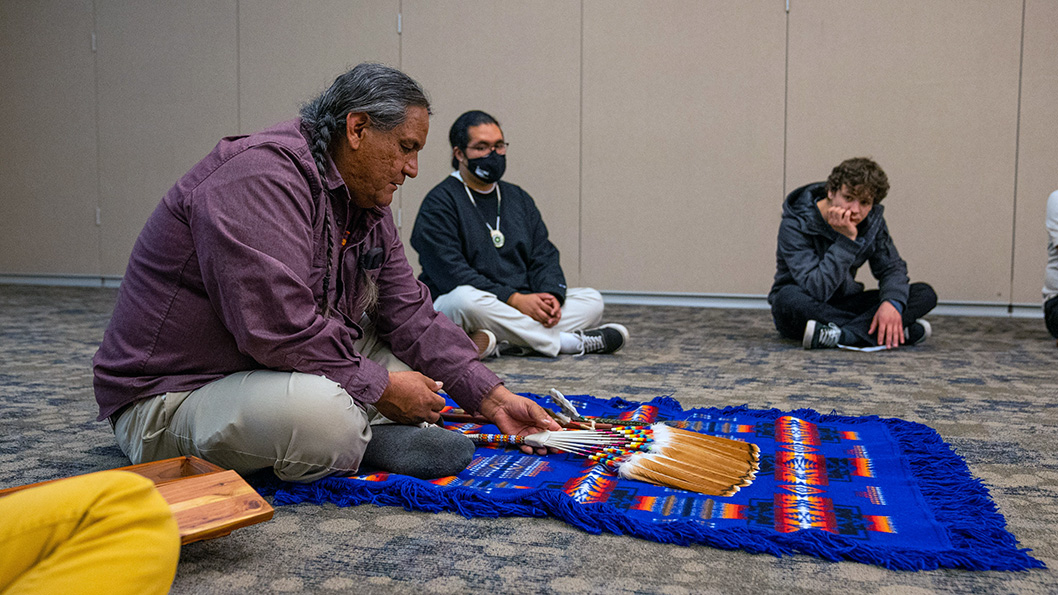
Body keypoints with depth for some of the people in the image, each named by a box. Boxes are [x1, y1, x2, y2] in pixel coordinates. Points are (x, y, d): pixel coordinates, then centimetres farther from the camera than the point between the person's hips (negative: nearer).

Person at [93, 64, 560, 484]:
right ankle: (364, 437, -7)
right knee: (323, 413, -39)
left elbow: (411, 315, 5)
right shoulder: (262, 175, -23)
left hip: (287, 373, 10)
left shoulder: (366, 205, 8)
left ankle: (363, 434, -13)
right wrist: (379, 387, -21)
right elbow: (278, 329, -32)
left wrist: (494, 398, -2)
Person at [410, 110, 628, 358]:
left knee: (592, 300, -7)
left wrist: (552, 294, -11)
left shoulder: (519, 198, 18)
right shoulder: (439, 203, -5)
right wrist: (514, 299, -23)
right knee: (465, 299, -39)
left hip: (523, 304, 6)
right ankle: (563, 340, -26)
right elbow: (450, 273, -16)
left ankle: (506, 342, -30)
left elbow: (544, 256, 12)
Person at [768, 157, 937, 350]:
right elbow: (817, 290, -30)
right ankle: (899, 331, -32)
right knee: (789, 298, -42)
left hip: (843, 304, 5)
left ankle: (839, 335, -30)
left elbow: (892, 267, -4)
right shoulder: (795, 225, -22)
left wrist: (892, 302, -26)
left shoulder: (872, 220, -4)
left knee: (924, 294, -11)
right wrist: (846, 240, -34)